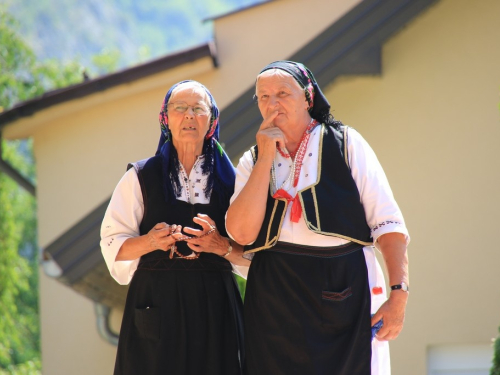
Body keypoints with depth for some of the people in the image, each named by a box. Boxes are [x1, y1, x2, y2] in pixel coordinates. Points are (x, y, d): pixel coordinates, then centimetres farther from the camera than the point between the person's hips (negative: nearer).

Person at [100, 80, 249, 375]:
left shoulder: (229, 180, 9)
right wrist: (151, 241, -16)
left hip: (214, 307, 1)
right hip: (156, 306, -1)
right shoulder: (141, 177, 7)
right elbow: (113, 247, 3)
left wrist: (222, 246, -15)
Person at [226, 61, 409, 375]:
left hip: (346, 293, -2)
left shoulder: (346, 144, 4)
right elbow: (242, 232, -6)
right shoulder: (253, 162, 11)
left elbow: (388, 223, -1)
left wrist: (399, 293, -11)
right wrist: (266, 157, -4)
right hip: (276, 299, 2)